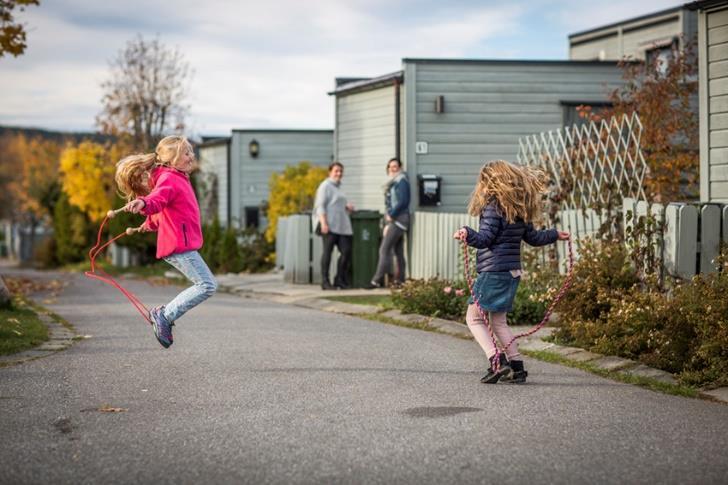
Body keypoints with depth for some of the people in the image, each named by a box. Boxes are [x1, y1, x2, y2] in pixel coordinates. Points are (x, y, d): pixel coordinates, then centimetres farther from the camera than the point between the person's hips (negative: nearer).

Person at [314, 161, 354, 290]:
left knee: (346, 251, 1)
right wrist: (323, 223, -20)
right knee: (327, 251, -5)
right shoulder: (325, 186, -2)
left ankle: (340, 279, 10)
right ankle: (325, 281, -1)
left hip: (342, 226, 8)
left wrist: (346, 207, 15)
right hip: (330, 226, -8)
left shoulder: (338, 187, 24)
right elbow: (320, 206, -10)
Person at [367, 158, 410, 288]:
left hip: (397, 219, -10)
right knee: (398, 251, 9)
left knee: (384, 249, -12)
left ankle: (377, 280, -13)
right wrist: (387, 223, 11)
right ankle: (399, 280, 11)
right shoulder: (393, 182, 20)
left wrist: (391, 216, -13)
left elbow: (403, 201, -18)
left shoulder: (401, 181, -8)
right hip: (393, 220, 10)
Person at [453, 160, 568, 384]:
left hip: (493, 271, -9)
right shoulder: (520, 210, 13)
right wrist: (555, 234, 39)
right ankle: (517, 366, 13)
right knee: (498, 321, 17)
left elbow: (485, 239, -19)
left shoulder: (493, 207, -11)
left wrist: (467, 233, -37)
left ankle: (496, 361, -17)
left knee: (474, 317, -3)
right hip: (512, 272, 9)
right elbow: (533, 238, 22)